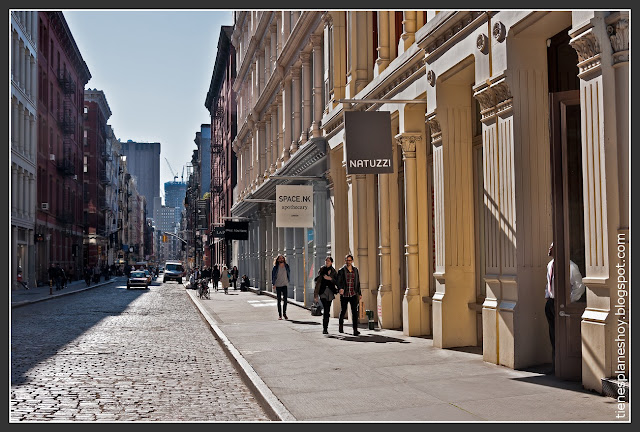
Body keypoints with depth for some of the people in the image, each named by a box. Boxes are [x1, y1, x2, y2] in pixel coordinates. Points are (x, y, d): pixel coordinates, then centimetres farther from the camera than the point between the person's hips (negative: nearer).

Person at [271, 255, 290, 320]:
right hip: (278, 285, -1)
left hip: (285, 285, 2)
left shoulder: (286, 266, 2)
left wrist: (288, 281, 13)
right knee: (279, 300, 4)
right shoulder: (275, 267, -5)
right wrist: (273, 284, -4)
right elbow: (273, 275, 0)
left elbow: (289, 274, 15)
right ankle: (279, 315, 10)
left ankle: (284, 313, 11)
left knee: (285, 300, -4)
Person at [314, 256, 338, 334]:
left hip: (330, 292, 2)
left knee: (327, 310, 5)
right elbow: (318, 282, 4)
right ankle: (325, 328, -15)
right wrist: (316, 294, 1)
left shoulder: (334, 272, 8)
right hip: (323, 291, -2)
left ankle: (325, 328, 16)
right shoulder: (321, 270, 4)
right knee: (325, 309, -16)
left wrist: (330, 278, -14)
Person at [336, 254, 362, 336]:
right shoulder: (341, 270, -2)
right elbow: (338, 281, -9)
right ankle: (340, 325, 38)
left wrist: (359, 293, 15)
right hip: (344, 294, -2)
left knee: (355, 311, -11)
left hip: (353, 294, 2)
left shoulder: (355, 270, 9)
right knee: (343, 311, 11)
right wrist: (340, 288, -28)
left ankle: (355, 330, -14)